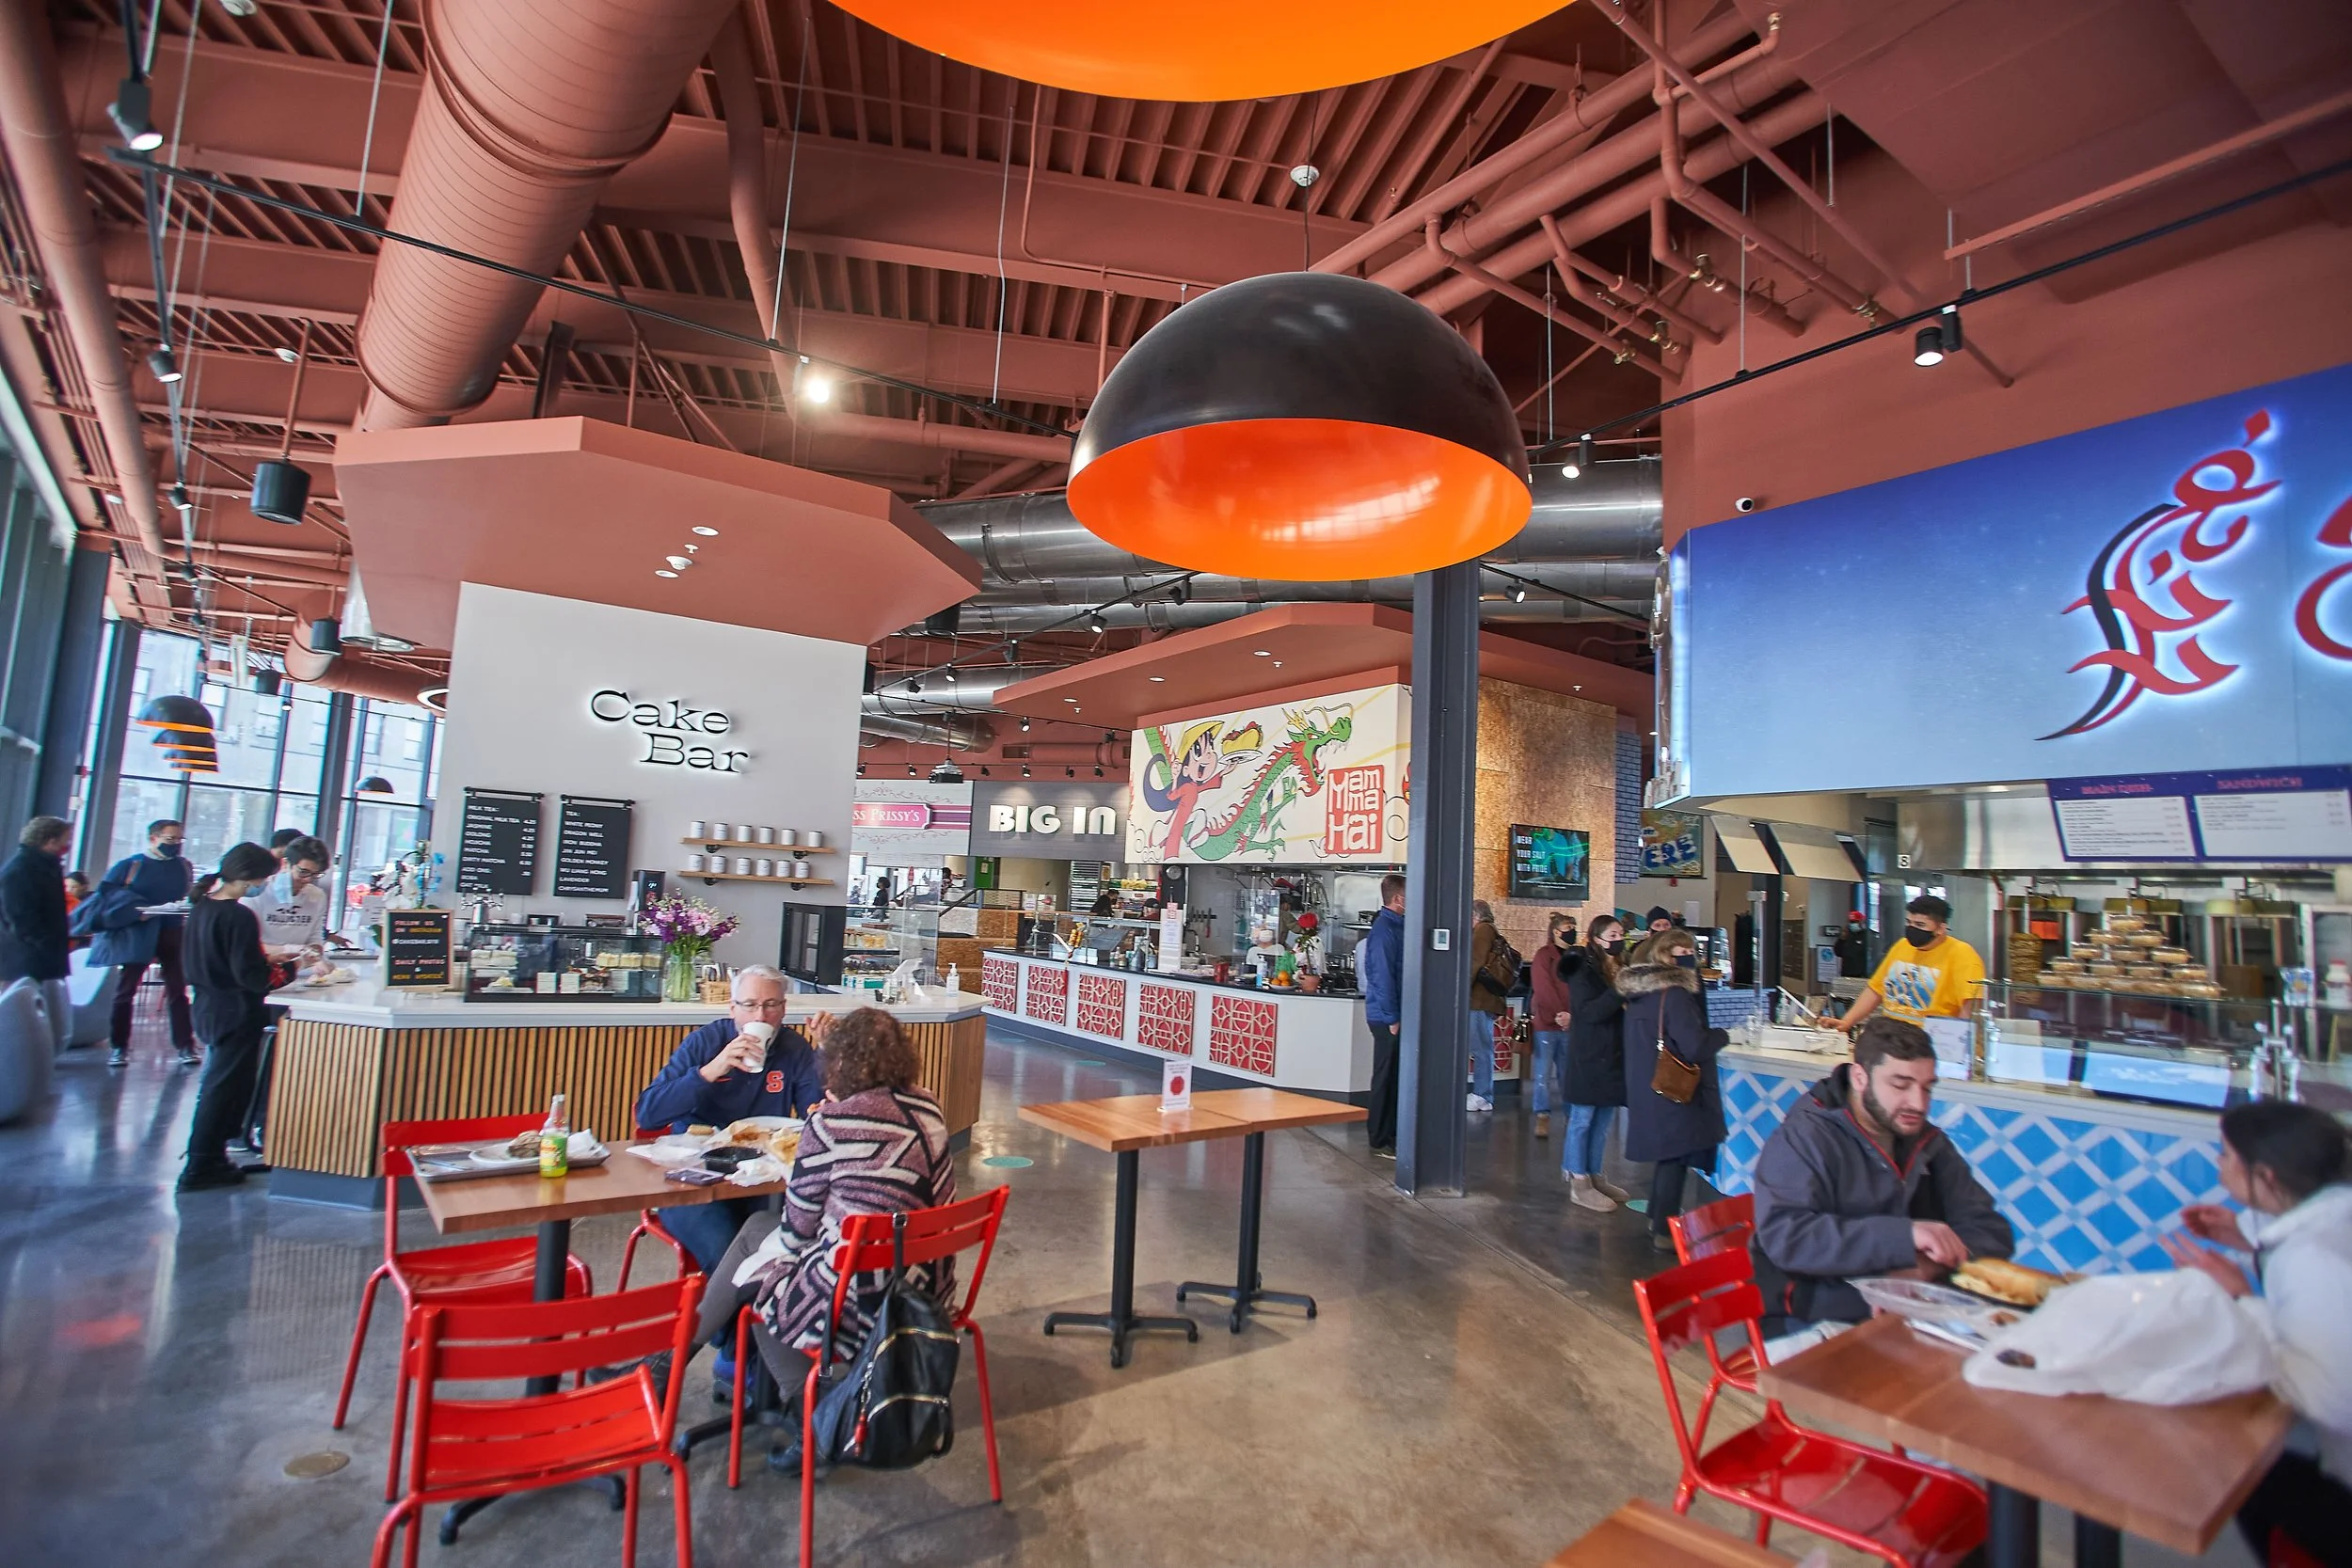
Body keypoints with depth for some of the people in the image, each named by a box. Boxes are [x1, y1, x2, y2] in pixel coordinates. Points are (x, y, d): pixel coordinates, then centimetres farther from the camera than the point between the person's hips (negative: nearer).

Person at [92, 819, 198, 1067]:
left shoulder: (184, 867, 8)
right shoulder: (129, 865, -1)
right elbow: (105, 894, -5)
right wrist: (132, 911, -19)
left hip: (173, 934, 2)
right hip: (137, 935, -2)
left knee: (177, 990, 4)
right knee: (125, 990, 5)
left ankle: (185, 1046, 6)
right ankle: (118, 1047, 16)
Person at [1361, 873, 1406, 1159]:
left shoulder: (1396, 926, 12)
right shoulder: (1384, 929, -17)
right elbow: (1383, 976, -21)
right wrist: (1393, 1018, -20)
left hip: (1396, 1014, 9)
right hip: (1387, 1017, -9)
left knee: (1394, 1077, 16)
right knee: (1386, 1078, 0)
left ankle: (1390, 1133, 27)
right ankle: (1381, 1141, 10)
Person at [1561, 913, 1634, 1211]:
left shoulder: (1622, 968, 12)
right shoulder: (1582, 969, -10)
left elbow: (1625, 1008, 18)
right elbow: (1588, 1011, -20)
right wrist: (1619, 992, -29)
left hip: (1614, 1055, 8)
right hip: (1589, 1056, -7)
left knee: (1604, 1121, 14)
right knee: (1582, 1120, 0)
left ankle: (1596, 1176, 24)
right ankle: (1579, 1184, 6)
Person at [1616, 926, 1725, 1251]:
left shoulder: (1638, 991, 7)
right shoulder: (1674, 993, -20)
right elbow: (1695, 1047, -23)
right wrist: (1724, 1033, -6)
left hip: (1645, 1087, 9)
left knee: (1665, 1154, 20)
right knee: (1676, 1156, 2)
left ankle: (1659, 1221, 31)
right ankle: (1666, 1231, 9)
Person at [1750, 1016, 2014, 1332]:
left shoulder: (1929, 1143, 12)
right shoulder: (1803, 1140, -11)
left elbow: (1992, 1231, 12)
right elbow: (1785, 1237, -24)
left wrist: (1952, 1248, -11)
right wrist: (1902, 1236, -31)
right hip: (1817, 1322, -7)